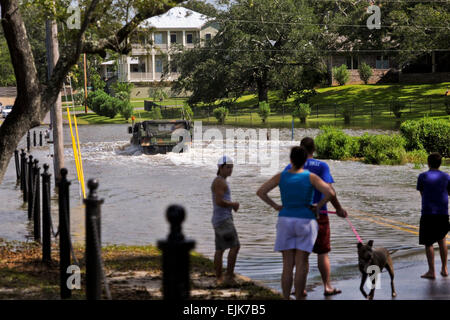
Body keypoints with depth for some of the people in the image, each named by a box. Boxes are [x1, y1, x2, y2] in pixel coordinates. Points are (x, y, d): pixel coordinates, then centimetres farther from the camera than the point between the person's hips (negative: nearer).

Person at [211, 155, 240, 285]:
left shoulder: (221, 181, 18)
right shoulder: (219, 182, -14)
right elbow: (219, 202, -23)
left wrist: (233, 205, 6)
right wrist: (234, 204, -8)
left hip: (220, 220, 11)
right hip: (223, 219, -11)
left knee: (220, 250, 9)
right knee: (235, 246, -12)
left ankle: (219, 279, 11)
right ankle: (229, 276, -12)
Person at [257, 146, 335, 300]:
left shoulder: (281, 176, -2)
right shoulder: (311, 177, -7)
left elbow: (260, 192, -3)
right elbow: (330, 193, -17)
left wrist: (276, 206, 6)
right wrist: (318, 207, -2)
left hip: (285, 222, 2)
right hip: (305, 222, -2)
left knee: (288, 264, 6)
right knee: (301, 263, 2)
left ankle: (286, 300, 5)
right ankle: (298, 298, 1)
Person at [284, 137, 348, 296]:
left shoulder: (290, 168, 2)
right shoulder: (322, 166, -6)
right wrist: (339, 208, -7)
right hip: (318, 213, -2)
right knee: (323, 253, 8)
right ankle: (327, 286, 11)